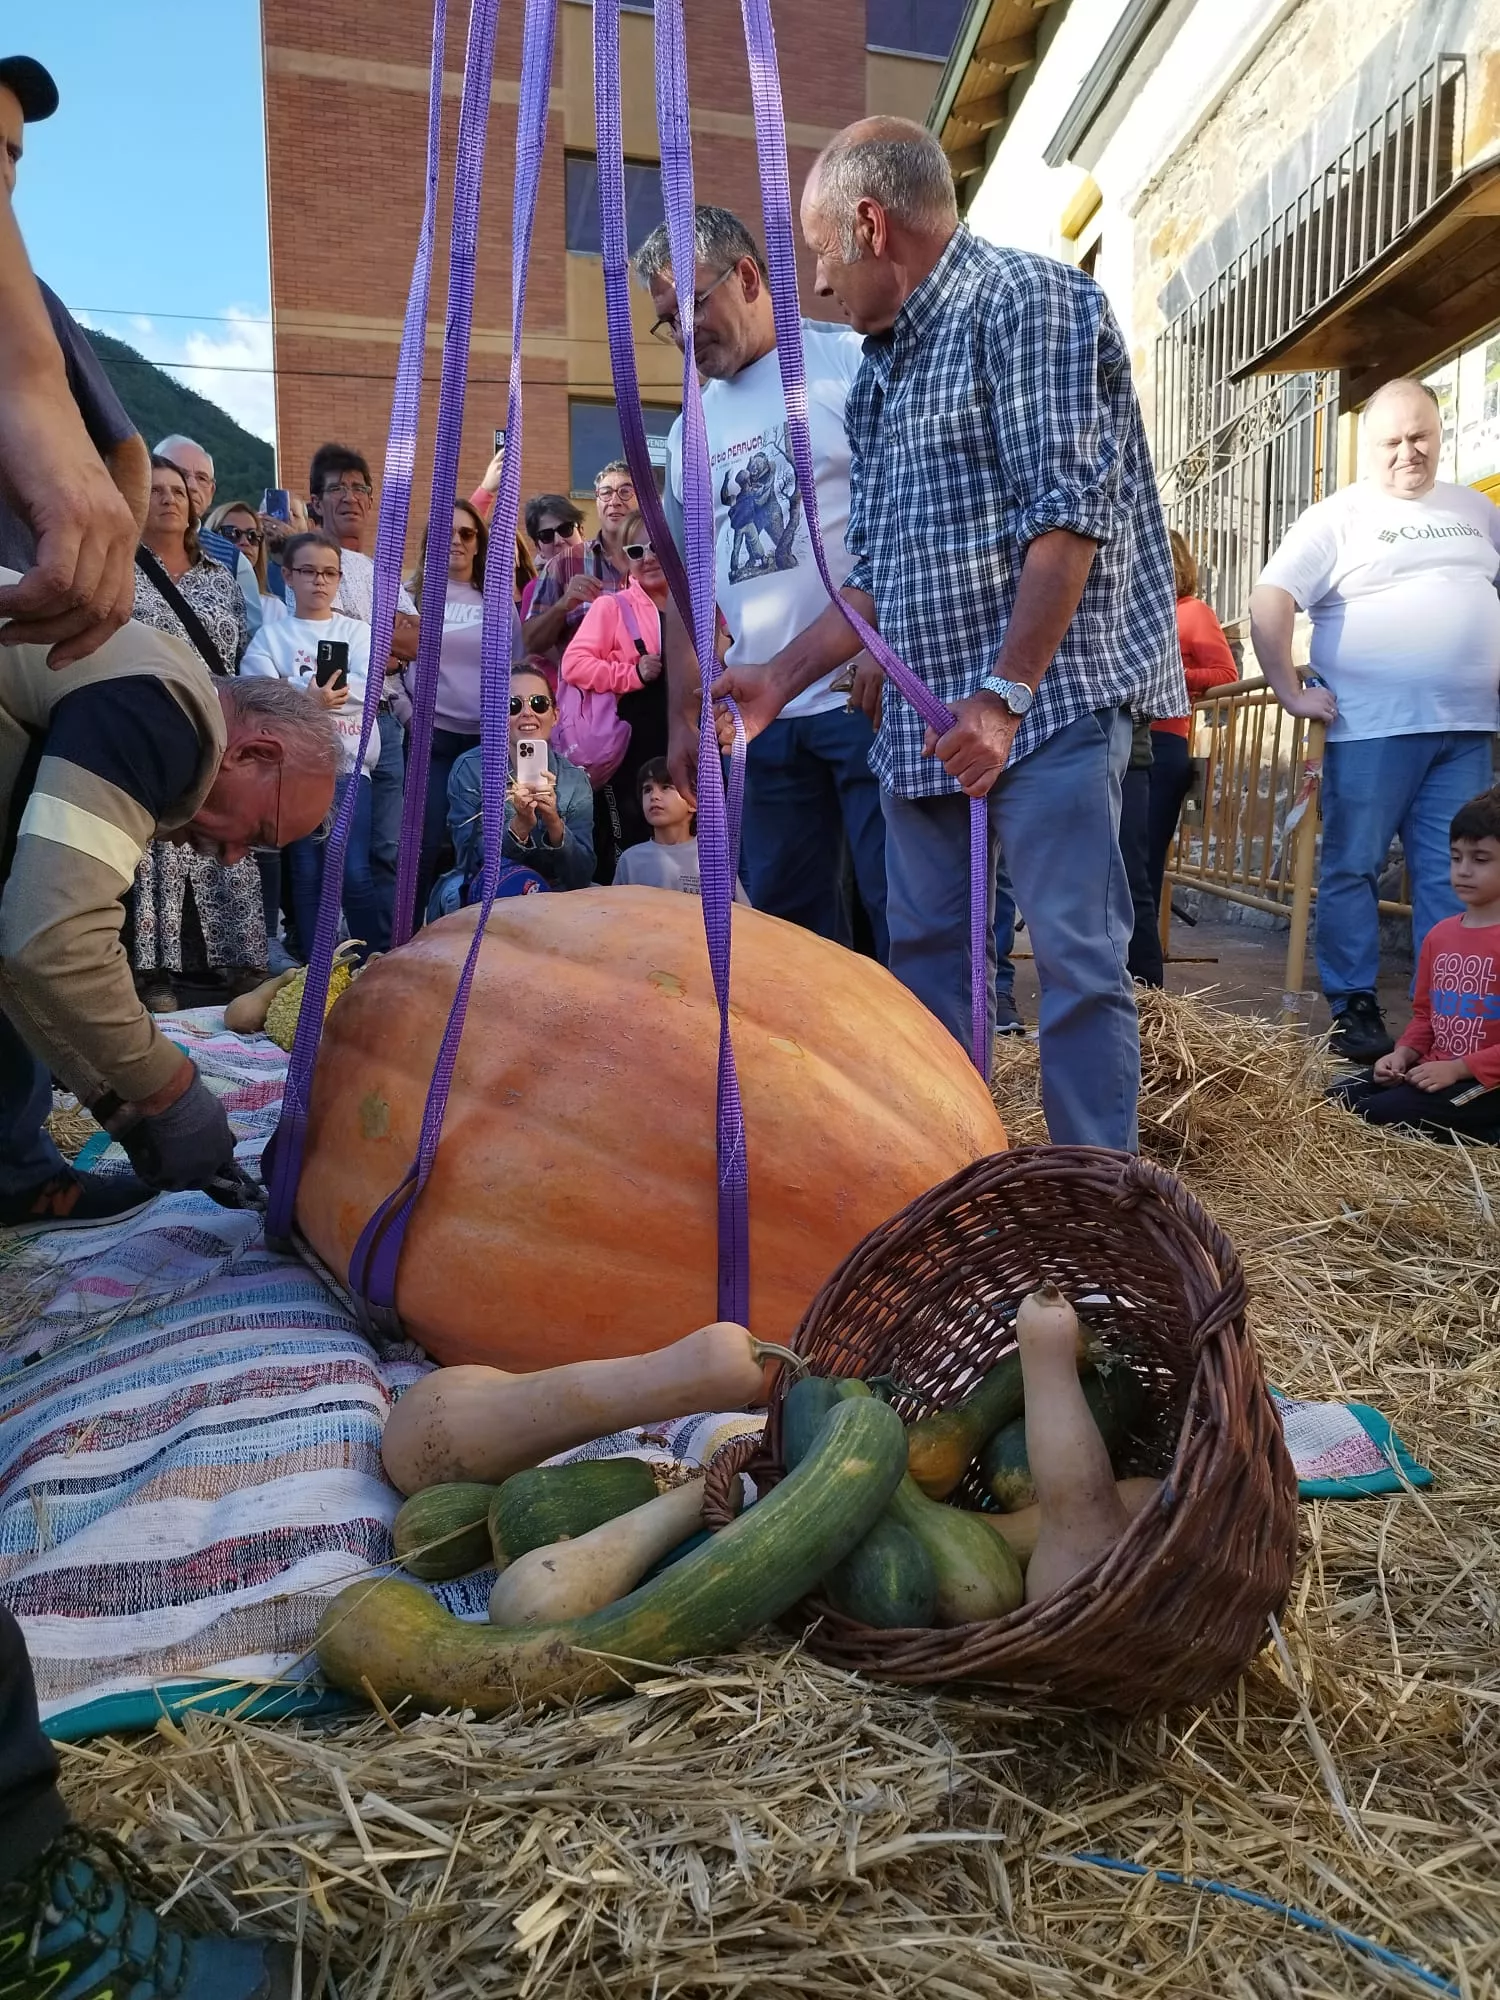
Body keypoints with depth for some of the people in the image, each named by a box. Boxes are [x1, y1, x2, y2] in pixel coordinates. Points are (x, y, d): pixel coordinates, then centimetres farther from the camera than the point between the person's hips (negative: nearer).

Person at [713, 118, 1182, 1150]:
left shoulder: (1029, 299, -4)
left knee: (1077, 957, -9)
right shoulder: (878, 373, 21)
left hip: (1049, 694, -8)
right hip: (925, 716, 9)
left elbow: (1068, 512, -15)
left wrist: (1004, 693, -21)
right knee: (928, 948, 9)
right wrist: (781, 678, 13)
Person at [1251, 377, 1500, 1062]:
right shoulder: (1337, 517, 1)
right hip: (1371, 729, -4)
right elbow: (1268, 602, -8)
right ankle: (1353, 1006, 10)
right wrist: (1291, 694, -12)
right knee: (1352, 869, -1)